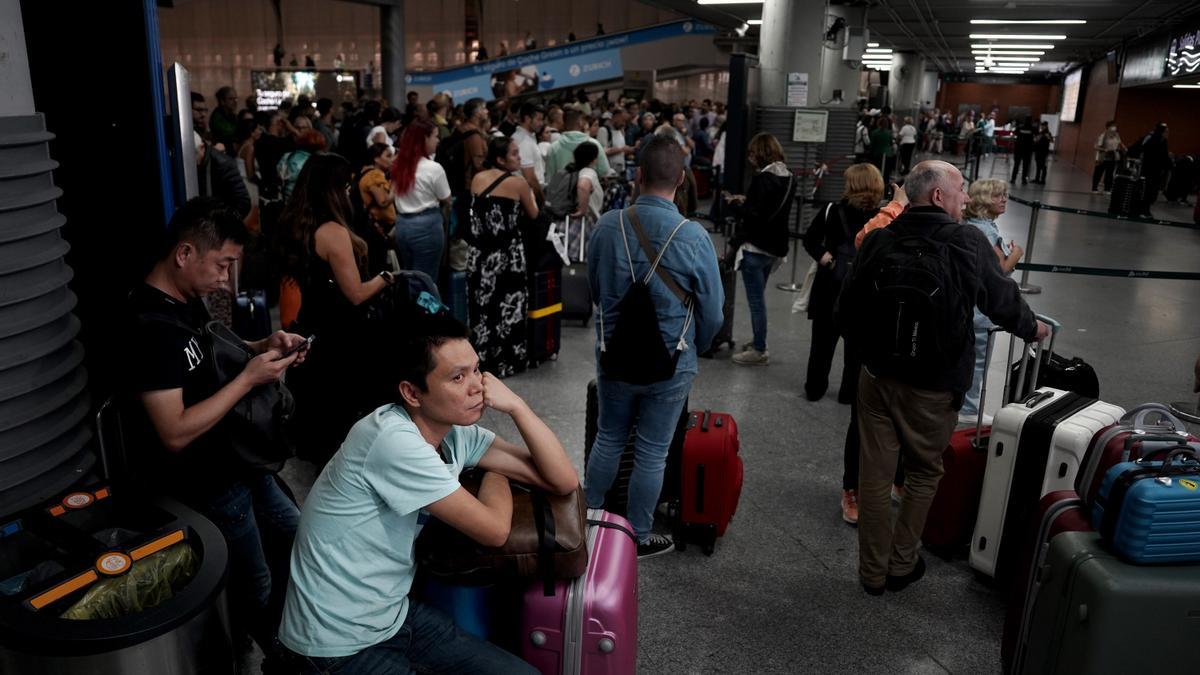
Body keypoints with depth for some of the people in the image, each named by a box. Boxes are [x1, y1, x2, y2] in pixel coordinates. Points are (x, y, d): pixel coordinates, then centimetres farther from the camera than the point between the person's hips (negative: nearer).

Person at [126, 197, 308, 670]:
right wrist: (250, 377, -26)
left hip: (235, 461, 9)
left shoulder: (186, 302, 1)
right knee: (256, 591, 10)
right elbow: (175, 434, -30)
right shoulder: (150, 327, -28)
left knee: (293, 535, 23)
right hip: (203, 486, -9)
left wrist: (264, 347, -1)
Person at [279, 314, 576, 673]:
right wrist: (495, 474, -3)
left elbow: (563, 481, -4)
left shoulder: (456, 431, -3)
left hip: (396, 615, 7)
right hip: (340, 644, -7)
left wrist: (516, 405, -13)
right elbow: (494, 530, -21)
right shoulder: (395, 440, -26)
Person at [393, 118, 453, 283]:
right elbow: (446, 201, -4)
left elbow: (392, 198, 12)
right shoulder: (434, 168, -14)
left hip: (402, 224, 7)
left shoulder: (399, 165, 8)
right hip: (426, 226, -7)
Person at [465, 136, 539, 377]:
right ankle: (507, 360, 13)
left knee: (482, 305, 12)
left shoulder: (477, 178, 3)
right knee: (508, 307, 5)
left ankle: (482, 358, 23)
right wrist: (529, 192, 18)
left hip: (479, 251, 5)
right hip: (507, 254, -5)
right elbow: (533, 214, 1)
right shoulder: (518, 182, -11)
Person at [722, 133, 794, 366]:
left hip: (755, 247, -9)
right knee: (758, 297, 21)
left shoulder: (762, 178, -18)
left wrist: (735, 242, -10)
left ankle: (759, 350, 7)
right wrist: (745, 201, 15)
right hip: (775, 247, 9)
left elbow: (753, 216, -20)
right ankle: (758, 343, 31)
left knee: (756, 300, 0)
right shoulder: (788, 178, 7)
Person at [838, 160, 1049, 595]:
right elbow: (1003, 300, 0)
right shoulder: (968, 243, -12)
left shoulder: (878, 239, -5)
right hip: (933, 385, -2)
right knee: (924, 473, 17)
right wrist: (1032, 328, 21)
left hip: (877, 375, 3)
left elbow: (846, 309, 0)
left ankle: (874, 572, 22)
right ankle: (901, 566, 26)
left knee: (875, 473, 10)